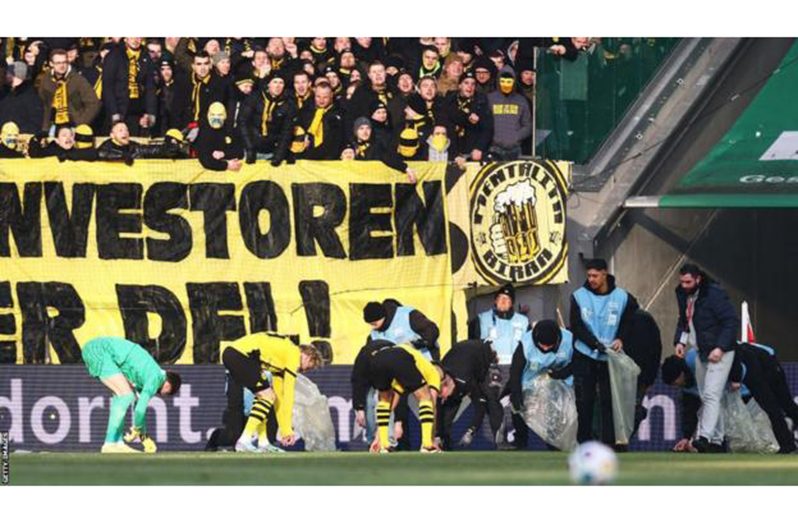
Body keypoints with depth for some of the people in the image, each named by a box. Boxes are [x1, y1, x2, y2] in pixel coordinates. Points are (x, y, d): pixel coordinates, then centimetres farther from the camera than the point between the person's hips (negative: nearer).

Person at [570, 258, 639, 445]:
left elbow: (628, 322, 8)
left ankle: (609, 442, 1)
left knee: (609, 401, -2)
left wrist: (621, 339, -11)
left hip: (610, 358, 0)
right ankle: (584, 442, 5)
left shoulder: (622, 297, -1)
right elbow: (576, 327, -5)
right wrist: (595, 343, -17)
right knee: (584, 401, 0)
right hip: (584, 356, 0)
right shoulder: (579, 296, -2)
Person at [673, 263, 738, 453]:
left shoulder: (715, 294, -19)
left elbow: (732, 321, -19)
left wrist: (720, 348, -24)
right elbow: (683, 321, 20)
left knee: (711, 395, -17)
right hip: (701, 352, 9)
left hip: (719, 353, -9)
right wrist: (680, 341, 3)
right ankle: (717, 440, 16)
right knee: (706, 397, 10)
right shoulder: (683, 295, 5)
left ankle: (705, 437, -25)